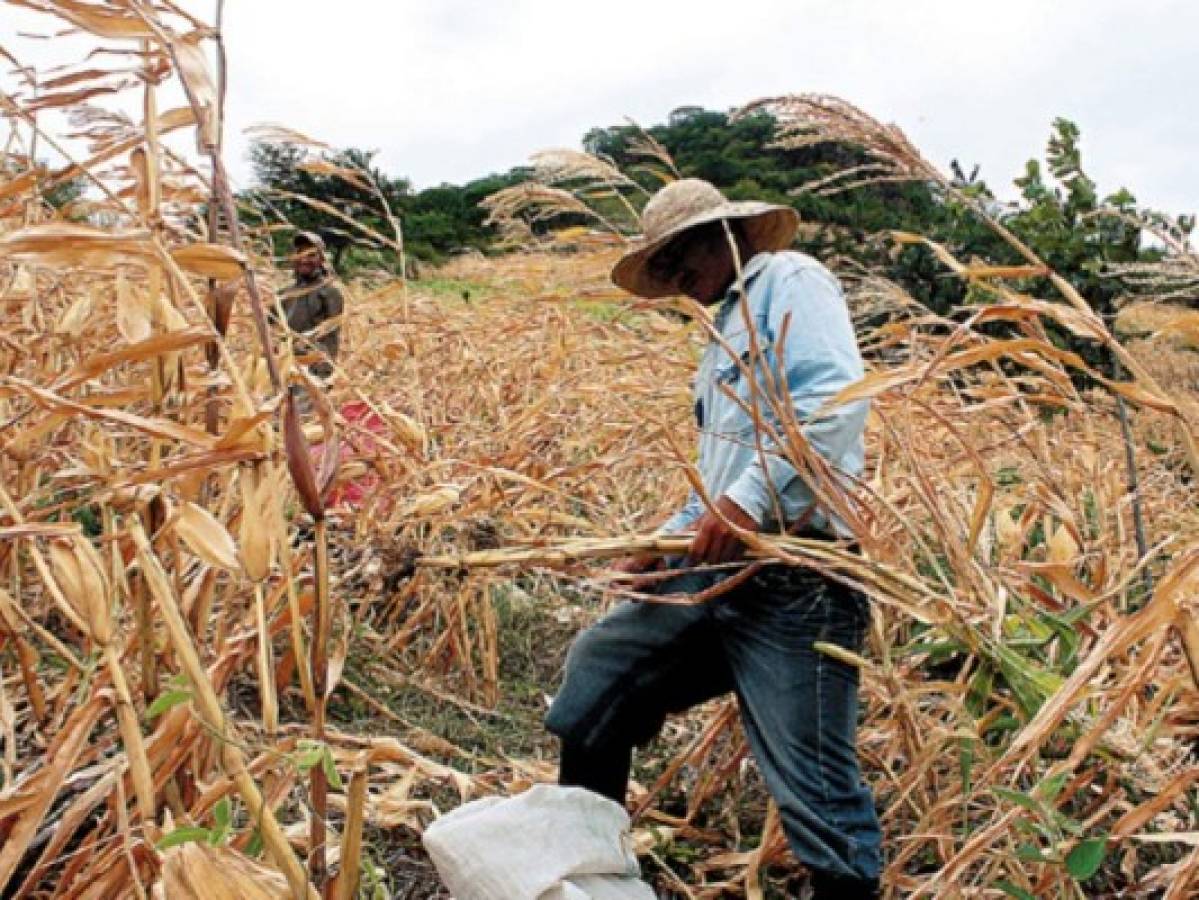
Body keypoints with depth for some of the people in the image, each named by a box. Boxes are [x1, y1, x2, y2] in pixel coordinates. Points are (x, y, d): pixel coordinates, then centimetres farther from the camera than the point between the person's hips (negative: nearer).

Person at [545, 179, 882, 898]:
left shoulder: (791, 279, -1)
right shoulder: (729, 327, 26)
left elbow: (838, 398, -20)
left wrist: (749, 502, -25)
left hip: (794, 578, -10)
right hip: (714, 569, 10)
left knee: (814, 786, -8)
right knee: (597, 667, 14)